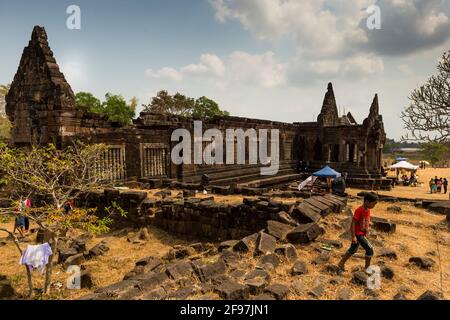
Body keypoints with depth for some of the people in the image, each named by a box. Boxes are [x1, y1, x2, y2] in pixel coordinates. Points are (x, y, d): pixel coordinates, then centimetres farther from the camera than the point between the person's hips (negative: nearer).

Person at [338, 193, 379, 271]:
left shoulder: (368, 210, 3)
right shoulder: (359, 210, -22)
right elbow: (353, 223, -21)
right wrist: (353, 236, -22)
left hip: (363, 233, 9)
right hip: (358, 233, -9)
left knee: (353, 250, 17)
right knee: (370, 249, -9)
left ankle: (341, 263, 30)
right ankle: (367, 267, 6)